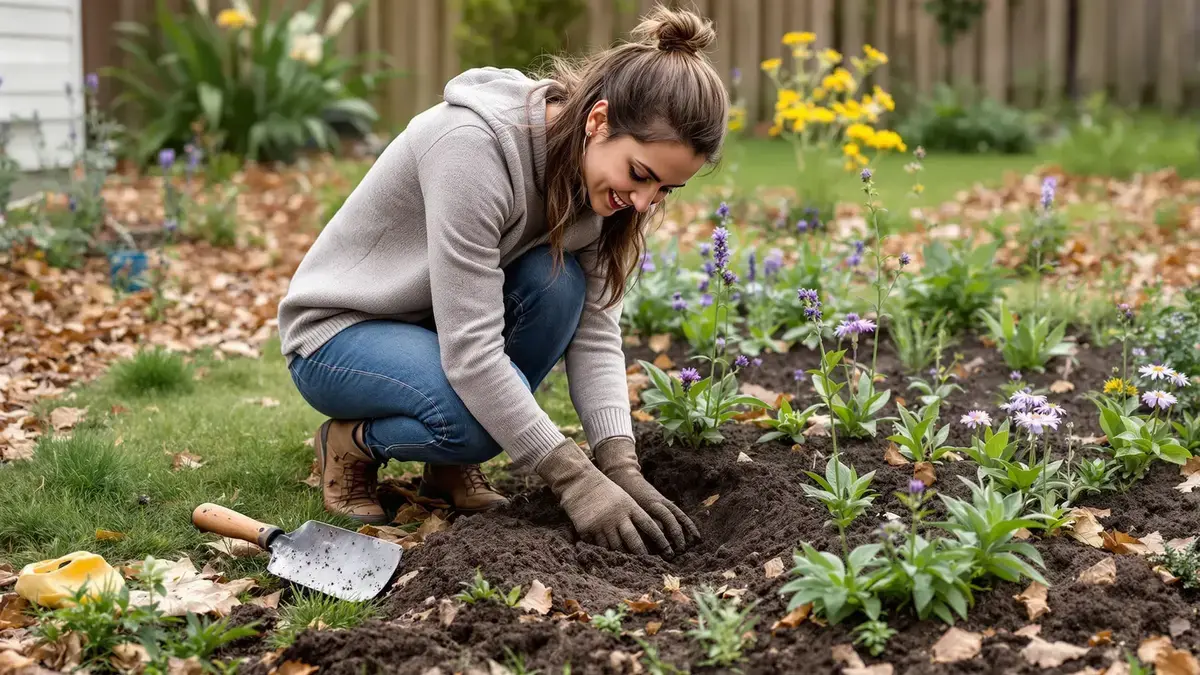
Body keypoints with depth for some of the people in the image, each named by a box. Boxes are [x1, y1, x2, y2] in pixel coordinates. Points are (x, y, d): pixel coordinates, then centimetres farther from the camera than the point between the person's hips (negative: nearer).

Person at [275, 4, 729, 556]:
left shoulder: (592, 167, -10)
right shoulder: (474, 144, -33)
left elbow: (595, 327, -12)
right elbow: (470, 350, -35)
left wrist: (620, 464, -26)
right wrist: (574, 479, -35)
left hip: (439, 325, 7)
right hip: (337, 332, -7)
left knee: (557, 282, -23)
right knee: (474, 413, -35)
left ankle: (451, 462, -3)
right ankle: (351, 442, -2)